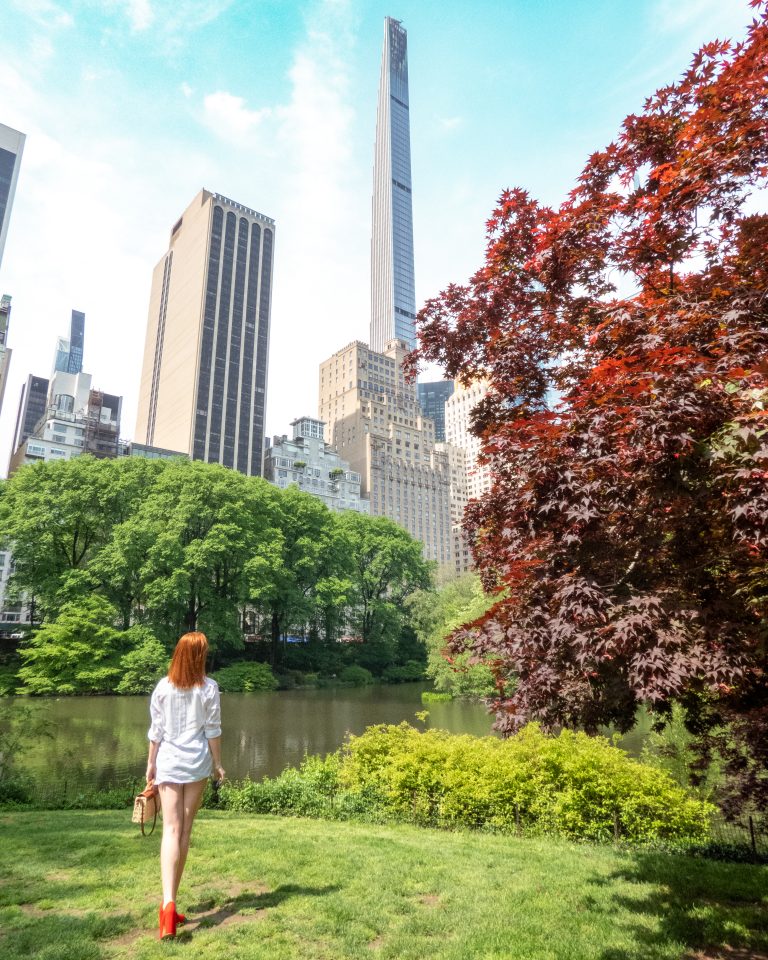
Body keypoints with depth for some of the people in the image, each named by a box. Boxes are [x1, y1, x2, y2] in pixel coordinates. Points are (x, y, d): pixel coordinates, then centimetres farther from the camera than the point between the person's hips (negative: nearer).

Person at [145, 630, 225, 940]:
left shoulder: (163, 686, -3)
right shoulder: (209, 688, -5)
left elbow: (156, 730, 1)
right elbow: (213, 730, -2)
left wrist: (151, 763, 11)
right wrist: (217, 763, 9)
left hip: (168, 761, 0)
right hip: (197, 763, 0)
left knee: (171, 830, -1)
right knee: (185, 830, 11)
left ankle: (168, 903, -16)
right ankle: (171, 899, 19)